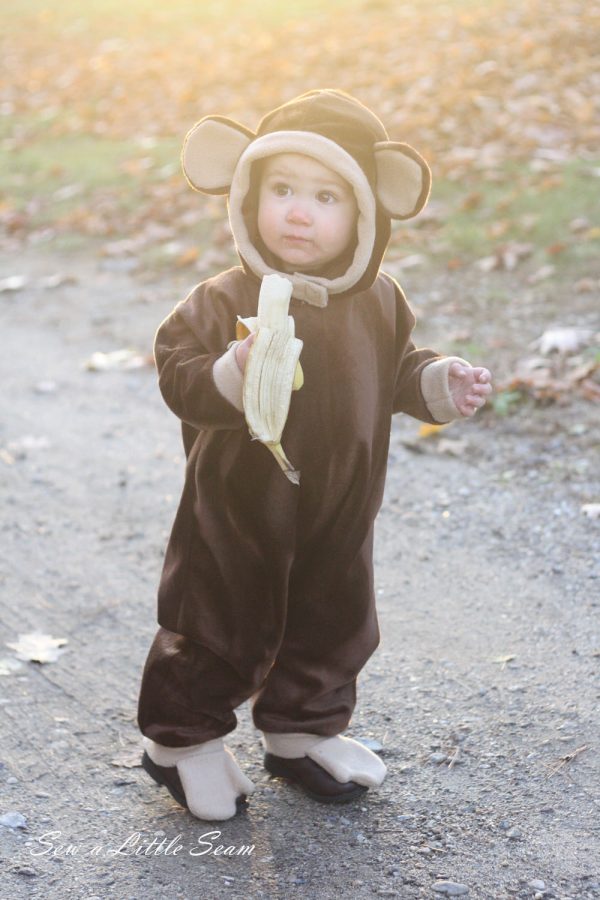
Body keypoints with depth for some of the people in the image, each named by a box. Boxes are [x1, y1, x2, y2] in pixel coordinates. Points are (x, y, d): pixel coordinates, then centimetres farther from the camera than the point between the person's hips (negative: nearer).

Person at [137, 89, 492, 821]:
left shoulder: (377, 303, -3)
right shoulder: (225, 301, -18)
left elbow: (397, 373, 12)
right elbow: (177, 372, -23)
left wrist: (442, 384, -4)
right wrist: (232, 374, -40)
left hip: (339, 516, 5)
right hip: (239, 515, -5)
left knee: (332, 629, 19)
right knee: (218, 630, 9)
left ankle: (304, 732, 42)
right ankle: (183, 740, 31)